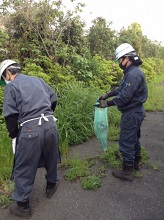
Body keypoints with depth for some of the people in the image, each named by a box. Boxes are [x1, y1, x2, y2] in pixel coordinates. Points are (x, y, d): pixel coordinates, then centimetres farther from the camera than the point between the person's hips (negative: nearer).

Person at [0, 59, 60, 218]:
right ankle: (51, 186, 47)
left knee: (24, 169, 11)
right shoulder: (38, 80, 16)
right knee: (51, 158, 25)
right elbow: (53, 99, 19)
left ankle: (22, 206, 25)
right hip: (50, 124, 5)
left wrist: (13, 135, 11)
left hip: (30, 129, -5)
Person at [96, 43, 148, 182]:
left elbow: (124, 96, -27)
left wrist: (108, 103, -19)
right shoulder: (132, 72, 10)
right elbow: (121, 88, 15)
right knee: (134, 138, 23)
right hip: (136, 111, 11)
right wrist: (108, 94, 8)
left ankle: (127, 172, 13)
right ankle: (136, 162, 41)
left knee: (126, 142, 0)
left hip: (132, 113, -11)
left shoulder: (133, 74, -24)